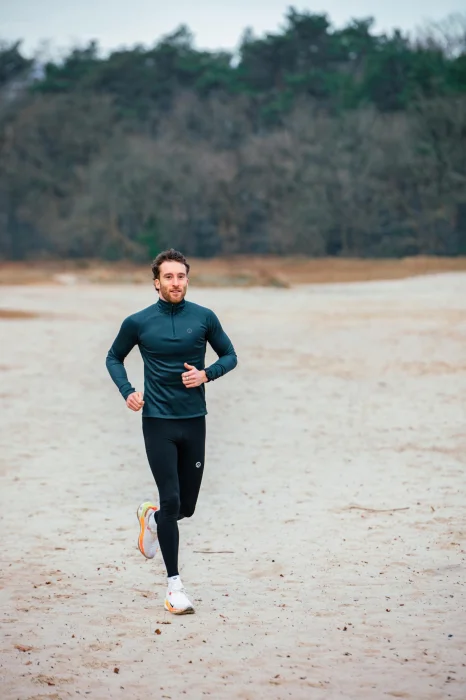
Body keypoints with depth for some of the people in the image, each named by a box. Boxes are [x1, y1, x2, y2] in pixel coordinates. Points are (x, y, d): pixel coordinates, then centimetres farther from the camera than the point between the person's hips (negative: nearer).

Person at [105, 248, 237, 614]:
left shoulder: (204, 317, 1)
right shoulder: (138, 322, -2)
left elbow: (229, 356, 11)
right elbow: (114, 358, 13)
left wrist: (206, 374, -8)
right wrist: (128, 391, -3)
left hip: (194, 420, 2)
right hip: (158, 422, -2)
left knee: (187, 506, 9)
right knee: (171, 501, -10)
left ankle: (151, 516, 44)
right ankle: (174, 584, -1)